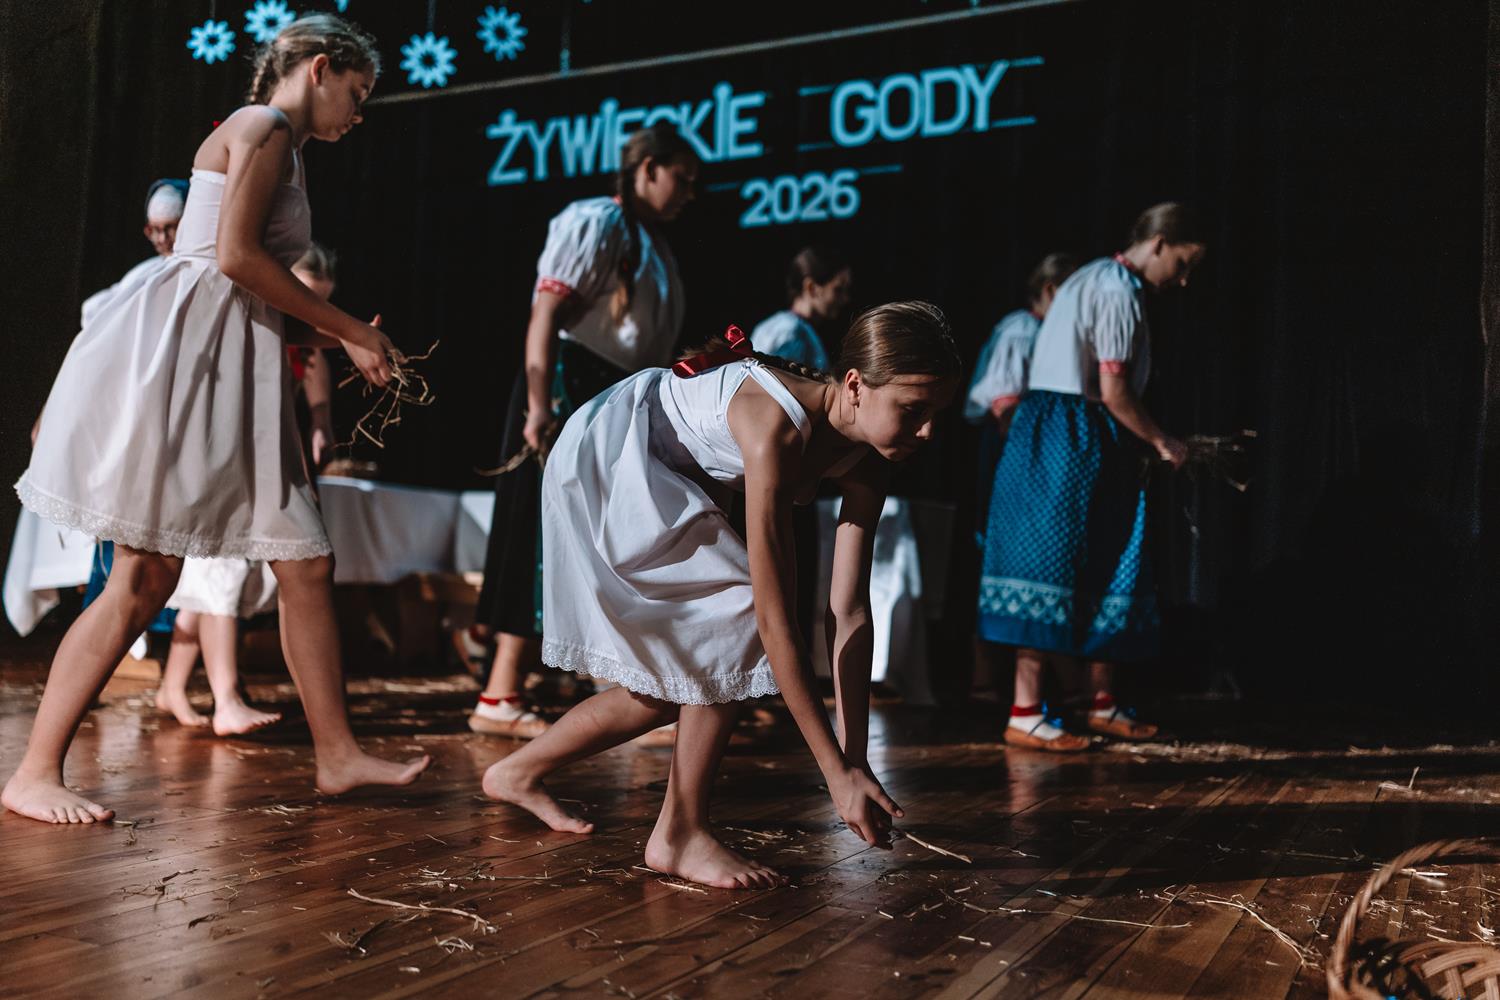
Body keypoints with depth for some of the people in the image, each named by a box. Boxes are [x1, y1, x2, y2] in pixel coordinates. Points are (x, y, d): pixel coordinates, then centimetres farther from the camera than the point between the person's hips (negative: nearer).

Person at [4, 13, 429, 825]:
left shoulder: (281, 147, 24)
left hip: (235, 365, 9)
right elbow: (236, 255, -17)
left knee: (306, 564, 5)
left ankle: (337, 753, 12)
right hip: (179, 352, -9)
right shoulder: (264, 126, -4)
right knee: (146, 576, -7)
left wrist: (342, 343, 13)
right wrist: (348, 329, -11)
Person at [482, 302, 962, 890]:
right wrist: (838, 772, -35)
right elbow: (776, 619, -38)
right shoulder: (776, 427, -38)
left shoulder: (863, 465, -15)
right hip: (604, 456, -8)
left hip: (671, 482, 8)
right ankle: (680, 834, -9)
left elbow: (849, 612, -15)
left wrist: (858, 761, -18)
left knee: (683, 681, 8)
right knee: (741, 614, -22)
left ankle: (519, 773, 27)